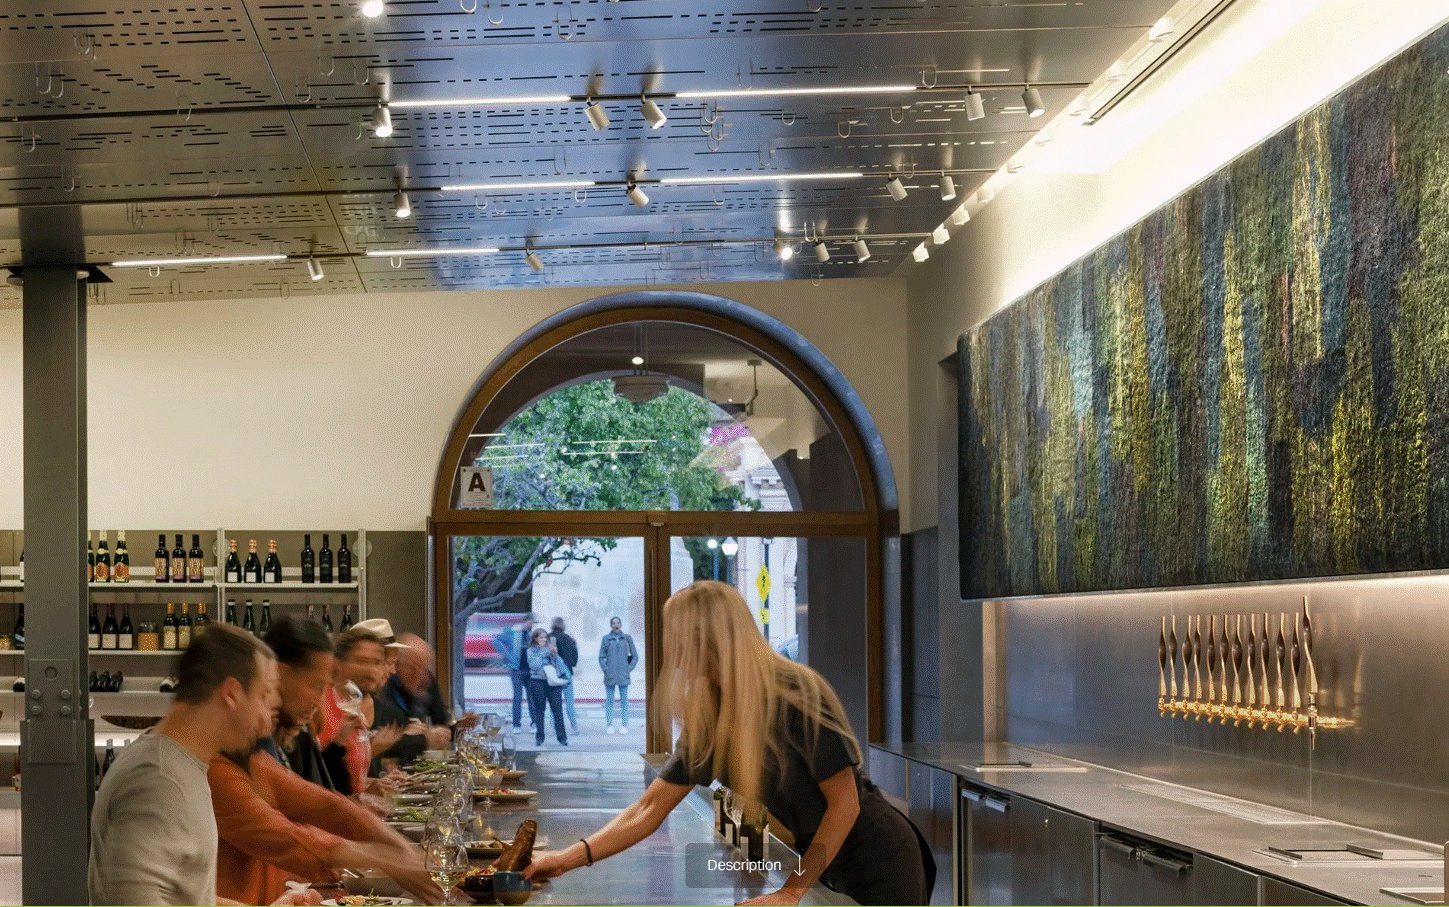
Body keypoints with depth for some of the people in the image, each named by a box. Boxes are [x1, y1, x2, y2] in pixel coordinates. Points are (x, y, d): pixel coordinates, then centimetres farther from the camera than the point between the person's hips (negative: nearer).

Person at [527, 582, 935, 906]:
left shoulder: (798, 695, -25)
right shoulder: (707, 717, -4)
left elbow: (845, 804, -20)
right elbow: (649, 810, -4)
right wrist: (569, 858, -14)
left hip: (879, 863, -6)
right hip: (826, 864, 6)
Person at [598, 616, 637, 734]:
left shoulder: (627, 638, 5)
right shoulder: (606, 639, 4)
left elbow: (635, 656, 9)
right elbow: (601, 657, 7)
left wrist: (629, 669, -1)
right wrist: (605, 670, -4)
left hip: (623, 675, 0)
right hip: (610, 675, 0)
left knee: (624, 700, 1)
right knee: (609, 700, 2)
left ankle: (624, 725, 6)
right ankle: (609, 725, 6)